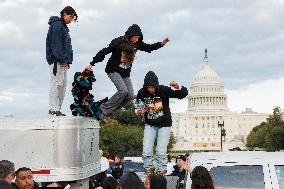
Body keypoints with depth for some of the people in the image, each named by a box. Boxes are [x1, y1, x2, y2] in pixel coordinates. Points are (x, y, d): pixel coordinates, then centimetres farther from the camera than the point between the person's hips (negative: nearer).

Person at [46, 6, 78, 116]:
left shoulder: (64, 27, 22)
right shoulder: (57, 25, -8)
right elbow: (56, 44, -16)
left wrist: (68, 60, 13)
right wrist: (62, 59, -19)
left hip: (63, 61, 10)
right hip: (57, 60, -10)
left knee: (63, 84, 9)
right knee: (56, 83, -10)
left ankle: (57, 109, 13)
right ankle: (53, 109, -9)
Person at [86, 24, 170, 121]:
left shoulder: (137, 44, 1)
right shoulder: (119, 42, -16)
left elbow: (149, 47, 16)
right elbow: (104, 52, -14)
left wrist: (161, 43, 0)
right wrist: (92, 64, -14)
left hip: (125, 73, 7)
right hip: (114, 70, -7)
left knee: (130, 95, -4)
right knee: (123, 90, -24)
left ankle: (108, 110, 5)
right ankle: (105, 108, -12)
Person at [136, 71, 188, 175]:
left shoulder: (163, 90, -17)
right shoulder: (141, 93, -9)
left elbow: (183, 94, -15)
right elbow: (137, 106, 11)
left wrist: (178, 87, -35)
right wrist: (138, 112, -11)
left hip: (164, 125, -2)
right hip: (150, 125, 2)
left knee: (161, 151, -7)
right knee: (146, 151, -3)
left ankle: (161, 170, 9)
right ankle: (148, 169, 14)